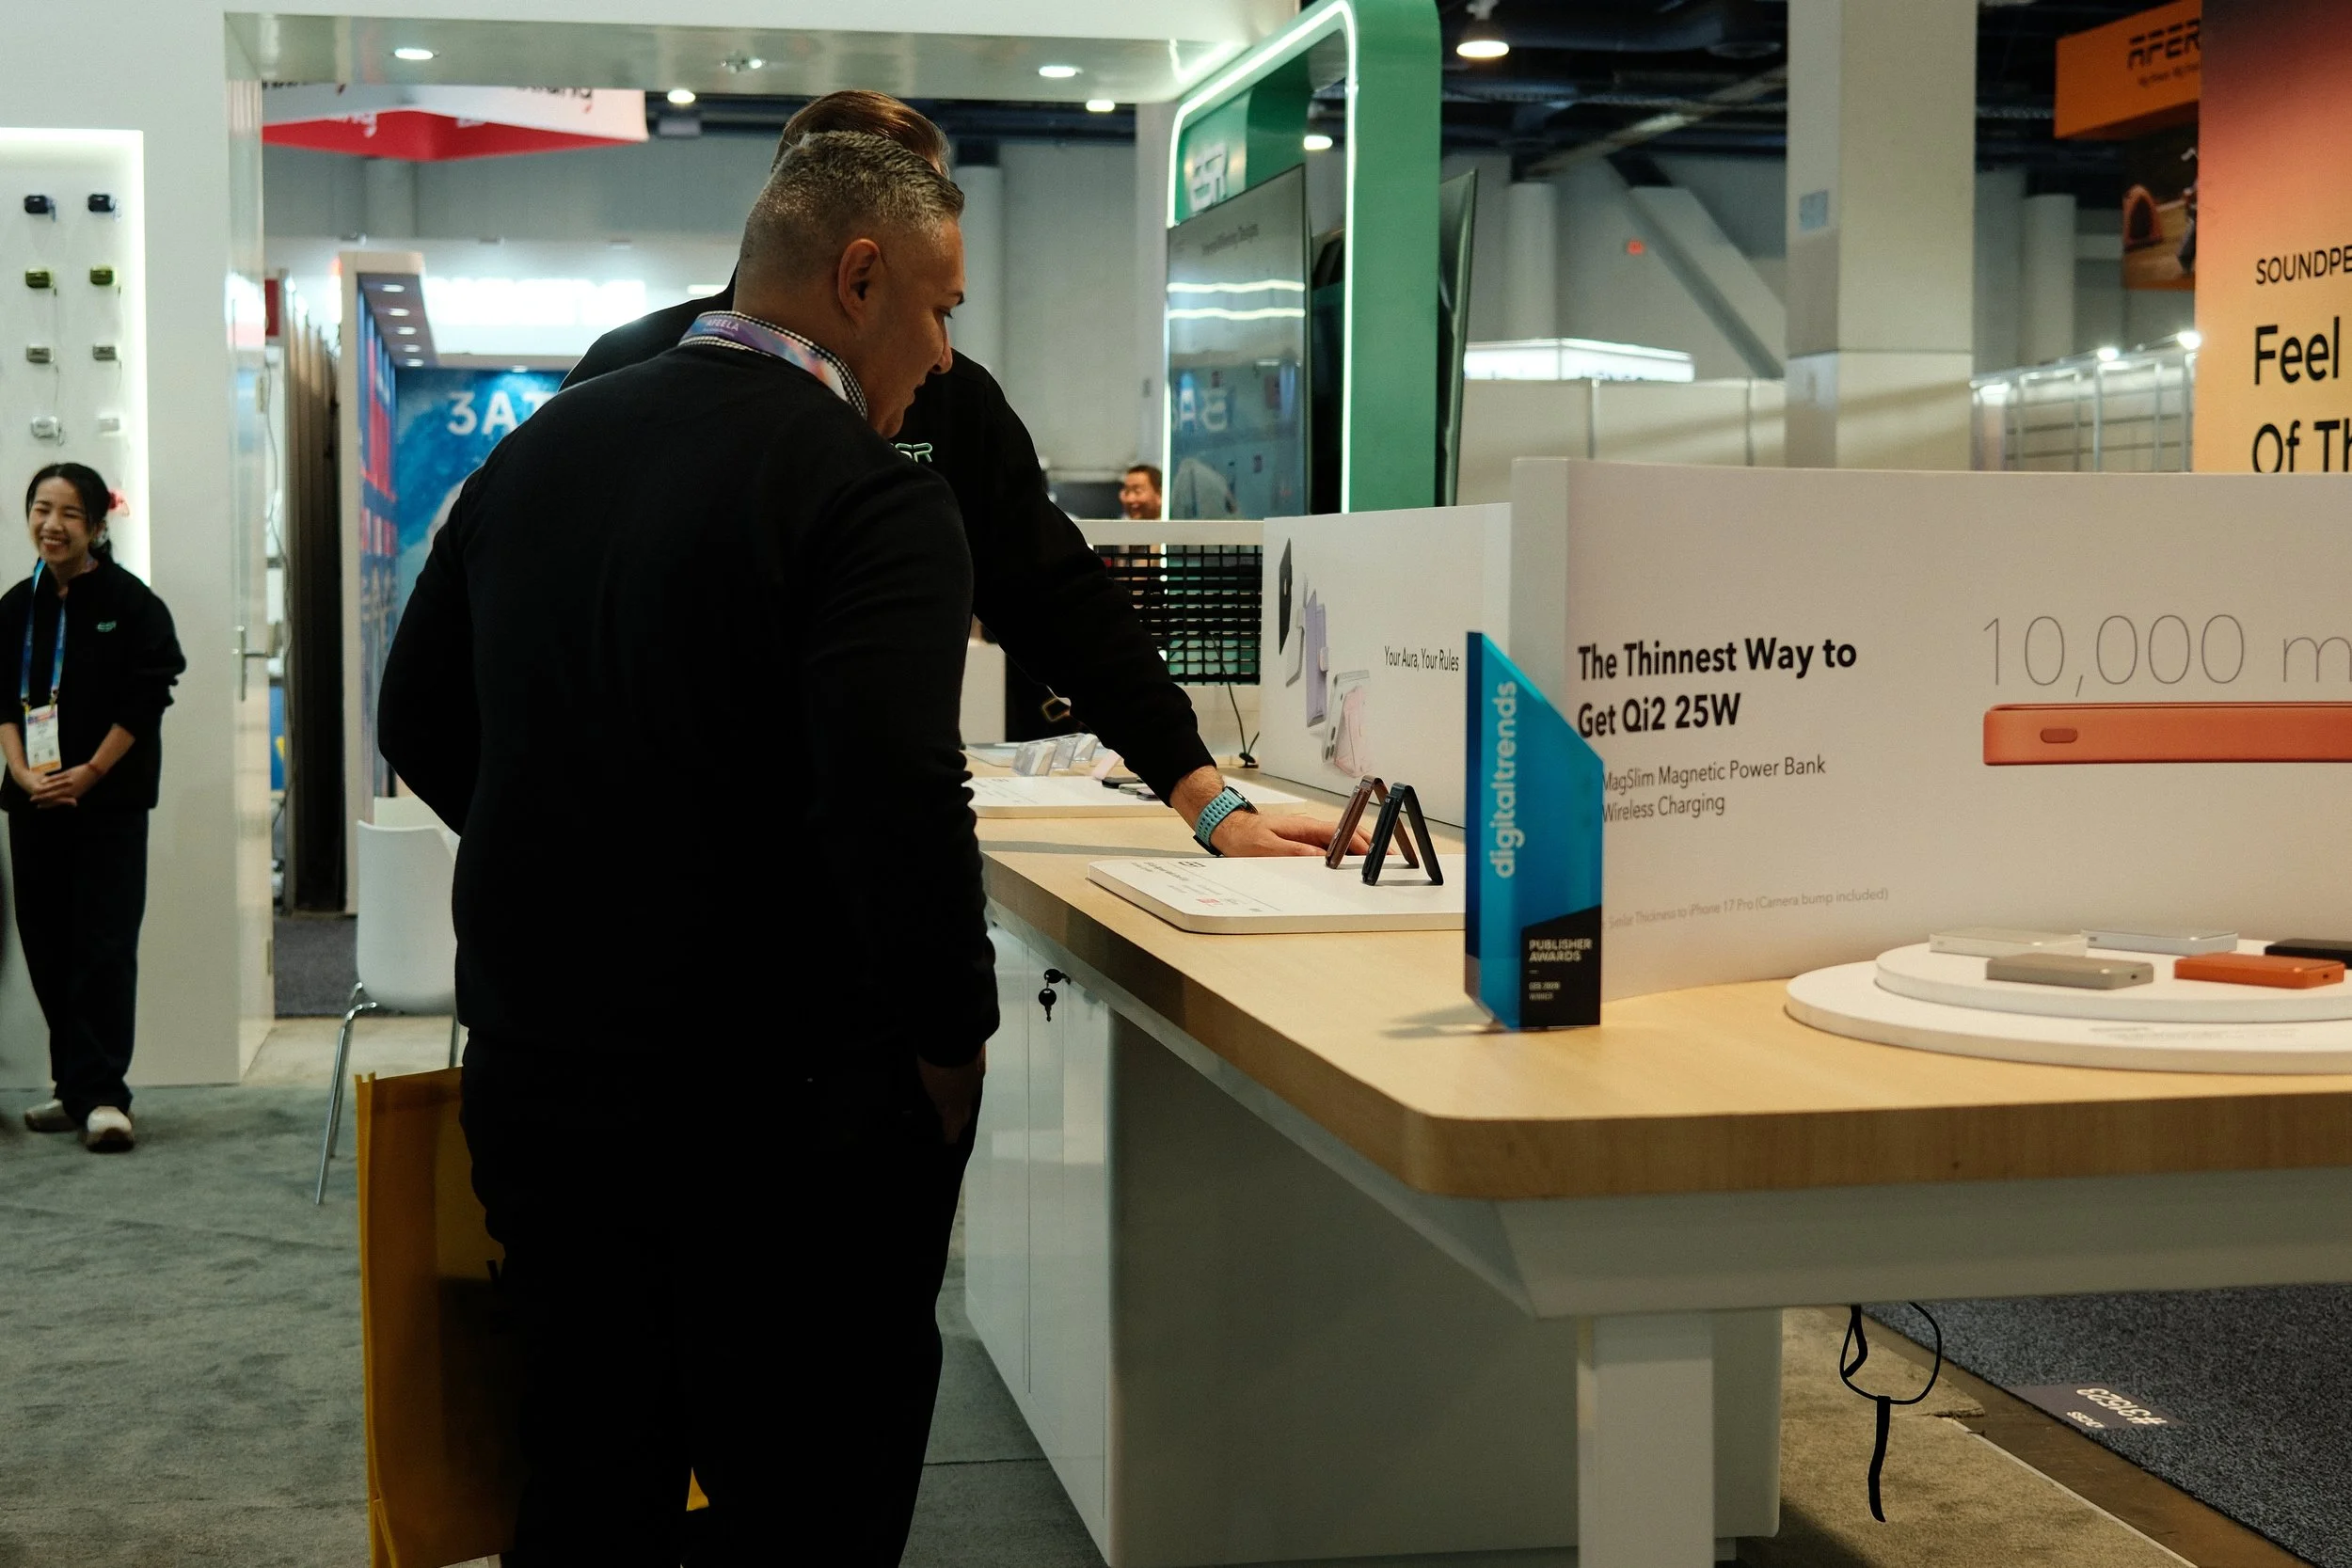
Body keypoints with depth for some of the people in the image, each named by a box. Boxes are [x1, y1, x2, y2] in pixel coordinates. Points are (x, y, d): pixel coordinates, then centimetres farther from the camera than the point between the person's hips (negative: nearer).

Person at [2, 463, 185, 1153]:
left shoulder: (131, 603, -5)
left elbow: (146, 700, -8)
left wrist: (89, 773, -11)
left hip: (110, 802, -5)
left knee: (103, 947, -7)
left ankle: (102, 1094, -4)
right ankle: (77, 1088, 16)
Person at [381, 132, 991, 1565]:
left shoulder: (540, 448, 7)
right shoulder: (872, 496, -16)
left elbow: (420, 723, 14)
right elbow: (896, 802, -27)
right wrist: (950, 1043, -14)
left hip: (535, 1074, 7)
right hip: (781, 1110, -7)